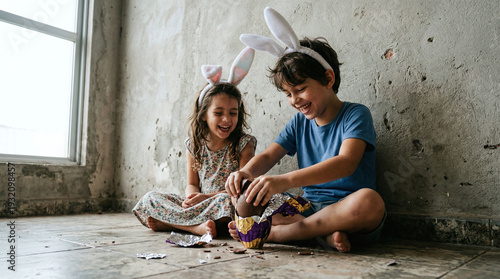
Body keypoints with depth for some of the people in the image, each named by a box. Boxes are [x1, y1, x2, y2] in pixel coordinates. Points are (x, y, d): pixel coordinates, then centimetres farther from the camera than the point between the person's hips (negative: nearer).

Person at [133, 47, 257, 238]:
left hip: (230, 210, -4)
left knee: (226, 200, -38)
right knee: (150, 198, -7)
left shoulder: (244, 144, -6)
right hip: (201, 204, 4)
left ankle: (170, 222, -26)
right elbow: (192, 184, 10)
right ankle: (196, 226, -28)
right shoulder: (194, 146, 5)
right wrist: (192, 197, -15)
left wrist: (209, 197, -22)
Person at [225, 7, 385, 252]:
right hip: (309, 209, 5)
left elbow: (347, 162, -26)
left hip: (345, 212, -5)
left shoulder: (356, 114, -8)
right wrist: (246, 172, -23)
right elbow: (268, 156, 4)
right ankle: (323, 233, -20)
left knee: (369, 200, -40)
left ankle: (273, 232, -25)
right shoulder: (299, 122, 12)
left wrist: (286, 180, -40)